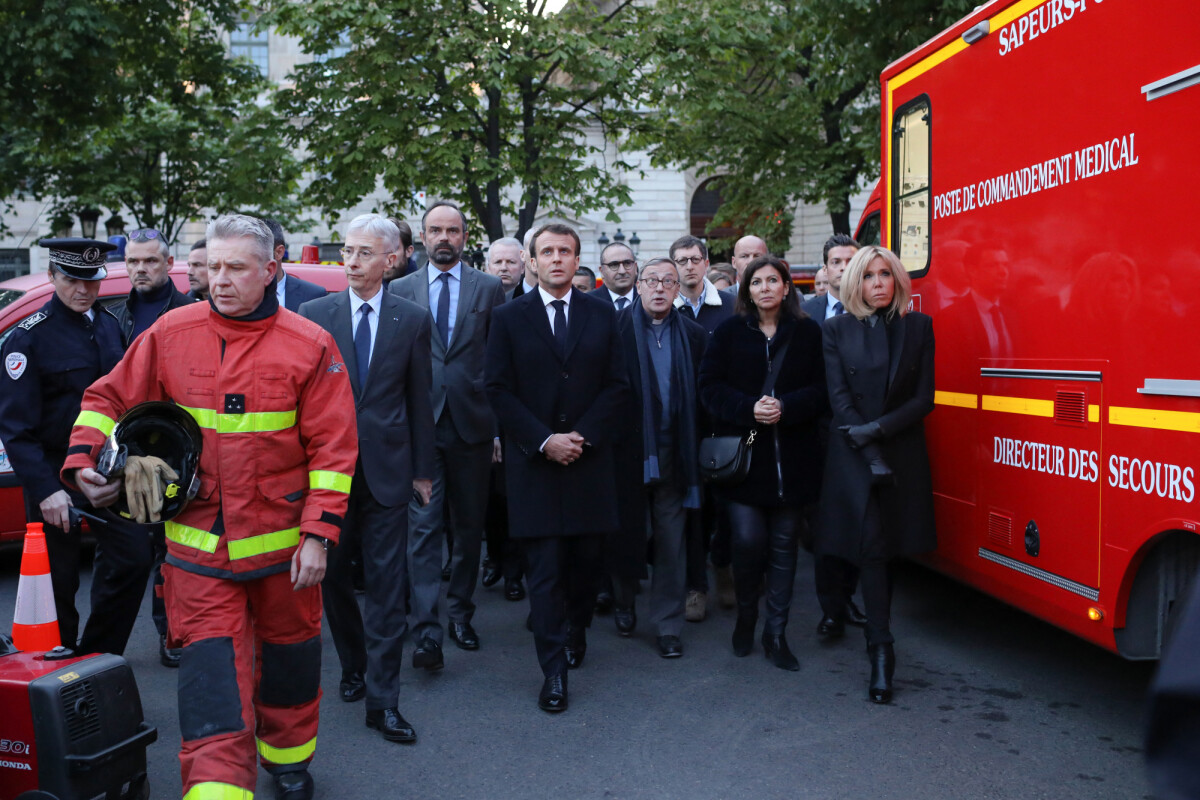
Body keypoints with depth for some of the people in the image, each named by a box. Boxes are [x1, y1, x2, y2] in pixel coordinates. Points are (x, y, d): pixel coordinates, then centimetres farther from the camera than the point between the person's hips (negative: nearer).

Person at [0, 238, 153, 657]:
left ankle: (97, 655, 20)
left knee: (134, 557, 2)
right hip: (55, 475, -5)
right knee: (58, 580, 3)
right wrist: (45, 489, -21)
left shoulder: (109, 324, 8)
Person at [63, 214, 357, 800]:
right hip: (198, 544, 0)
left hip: (281, 541, 0)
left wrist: (318, 535, -12)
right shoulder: (170, 334, -1)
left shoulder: (308, 346, -7)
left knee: (288, 654, 18)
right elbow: (109, 399, 9)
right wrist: (82, 461, -7)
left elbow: (332, 448, -8)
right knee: (211, 673, -3)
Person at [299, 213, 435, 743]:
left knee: (387, 587, 1)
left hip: (387, 469, -1)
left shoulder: (412, 320, 2)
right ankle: (354, 665, 35)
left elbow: (419, 399, 5)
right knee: (331, 575, 12)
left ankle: (383, 701, 9)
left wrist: (423, 470, 6)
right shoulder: (315, 314, 3)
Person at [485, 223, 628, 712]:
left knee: (589, 557, 7)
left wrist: (582, 436, -8)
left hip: (590, 459, 2)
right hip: (534, 463, -2)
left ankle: (575, 628, 35)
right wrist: (544, 440, -11)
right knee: (544, 570, -2)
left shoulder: (601, 315, 8)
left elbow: (616, 386, 5)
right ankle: (554, 670, 6)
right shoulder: (508, 318, 3)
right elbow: (499, 391, -1)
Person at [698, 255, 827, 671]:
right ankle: (745, 617, 20)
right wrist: (749, 409, -15)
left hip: (792, 457, 1)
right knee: (748, 540, -7)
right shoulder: (729, 332, 5)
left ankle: (776, 633, 17)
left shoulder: (808, 333, 5)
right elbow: (710, 387, 0)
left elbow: (820, 389, 2)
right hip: (742, 453, -1)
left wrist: (785, 408, -15)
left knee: (784, 544, 5)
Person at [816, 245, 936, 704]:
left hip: (904, 454, 2)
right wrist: (872, 456, -12)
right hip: (852, 455, -1)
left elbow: (923, 398, 1)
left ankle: (876, 629, 25)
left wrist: (878, 430, -12)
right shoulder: (837, 331, 4)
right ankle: (881, 653, -9)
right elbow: (839, 399, -3)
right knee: (872, 548, -9)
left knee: (888, 548, 8)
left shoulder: (918, 327, 6)